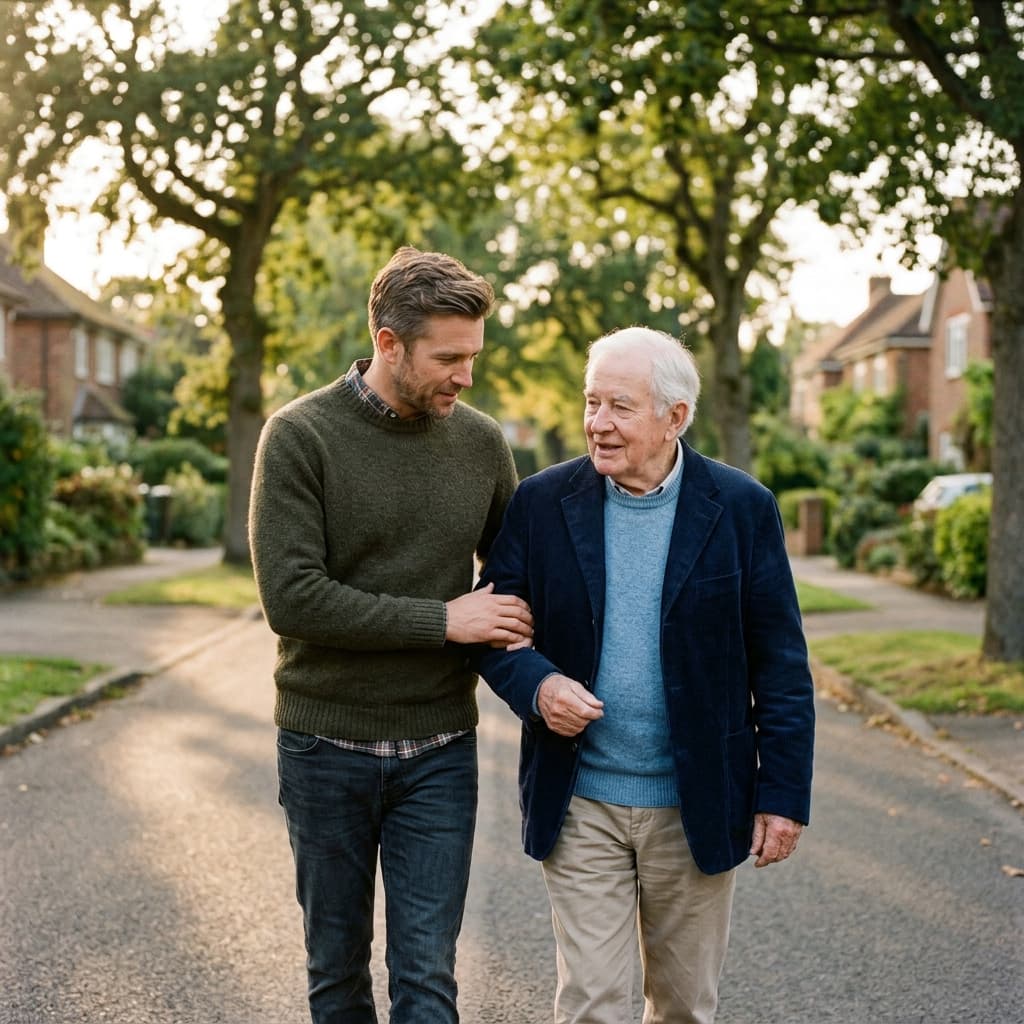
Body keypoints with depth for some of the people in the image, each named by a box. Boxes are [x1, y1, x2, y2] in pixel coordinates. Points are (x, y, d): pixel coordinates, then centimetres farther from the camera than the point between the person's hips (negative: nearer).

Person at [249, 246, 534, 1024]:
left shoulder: (482, 442, 0)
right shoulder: (301, 436, -12)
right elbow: (291, 599, -19)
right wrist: (441, 620, -18)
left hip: (439, 750, 2)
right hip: (327, 746, -2)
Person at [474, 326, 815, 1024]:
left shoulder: (743, 509, -4)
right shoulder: (542, 503, -2)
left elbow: (781, 668, -1)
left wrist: (784, 794, -4)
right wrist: (536, 684, -18)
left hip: (697, 809, 0)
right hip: (581, 806, 0)